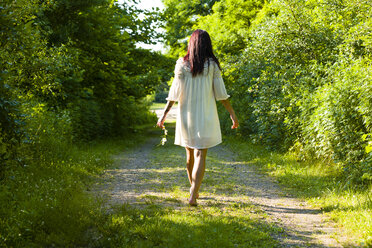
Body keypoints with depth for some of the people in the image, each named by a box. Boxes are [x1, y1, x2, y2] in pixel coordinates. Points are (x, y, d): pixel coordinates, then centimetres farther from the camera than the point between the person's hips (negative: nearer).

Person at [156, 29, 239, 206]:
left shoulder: (182, 64, -2)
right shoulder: (212, 64, -4)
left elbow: (175, 92, -4)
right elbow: (220, 93, -4)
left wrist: (165, 114, 2)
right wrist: (232, 112, 5)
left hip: (186, 114, 2)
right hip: (205, 115, -2)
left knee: (190, 153, 16)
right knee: (200, 155, -4)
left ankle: (194, 190, 30)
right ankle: (193, 195, -16)